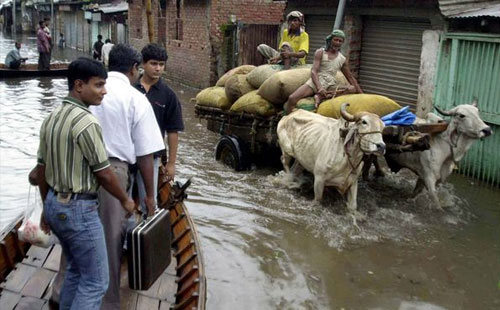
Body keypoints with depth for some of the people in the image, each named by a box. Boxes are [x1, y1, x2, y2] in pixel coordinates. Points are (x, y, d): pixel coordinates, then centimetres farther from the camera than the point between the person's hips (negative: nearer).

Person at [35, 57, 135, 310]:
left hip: (55, 204, 9)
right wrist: (125, 200, 1)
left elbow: (42, 169, 12)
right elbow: (104, 174, -16)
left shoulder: (51, 118, 7)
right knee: (95, 281, 2)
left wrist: (47, 208, 21)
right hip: (79, 208, -9)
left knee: (76, 270, 24)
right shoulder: (86, 122, -20)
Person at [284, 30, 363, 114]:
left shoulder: (342, 59, 15)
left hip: (331, 85, 4)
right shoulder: (320, 52, 5)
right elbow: (313, 71, -8)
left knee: (354, 89, -21)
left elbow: (350, 78, 22)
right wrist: (319, 88, -27)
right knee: (292, 98, -26)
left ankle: (321, 97, -30)